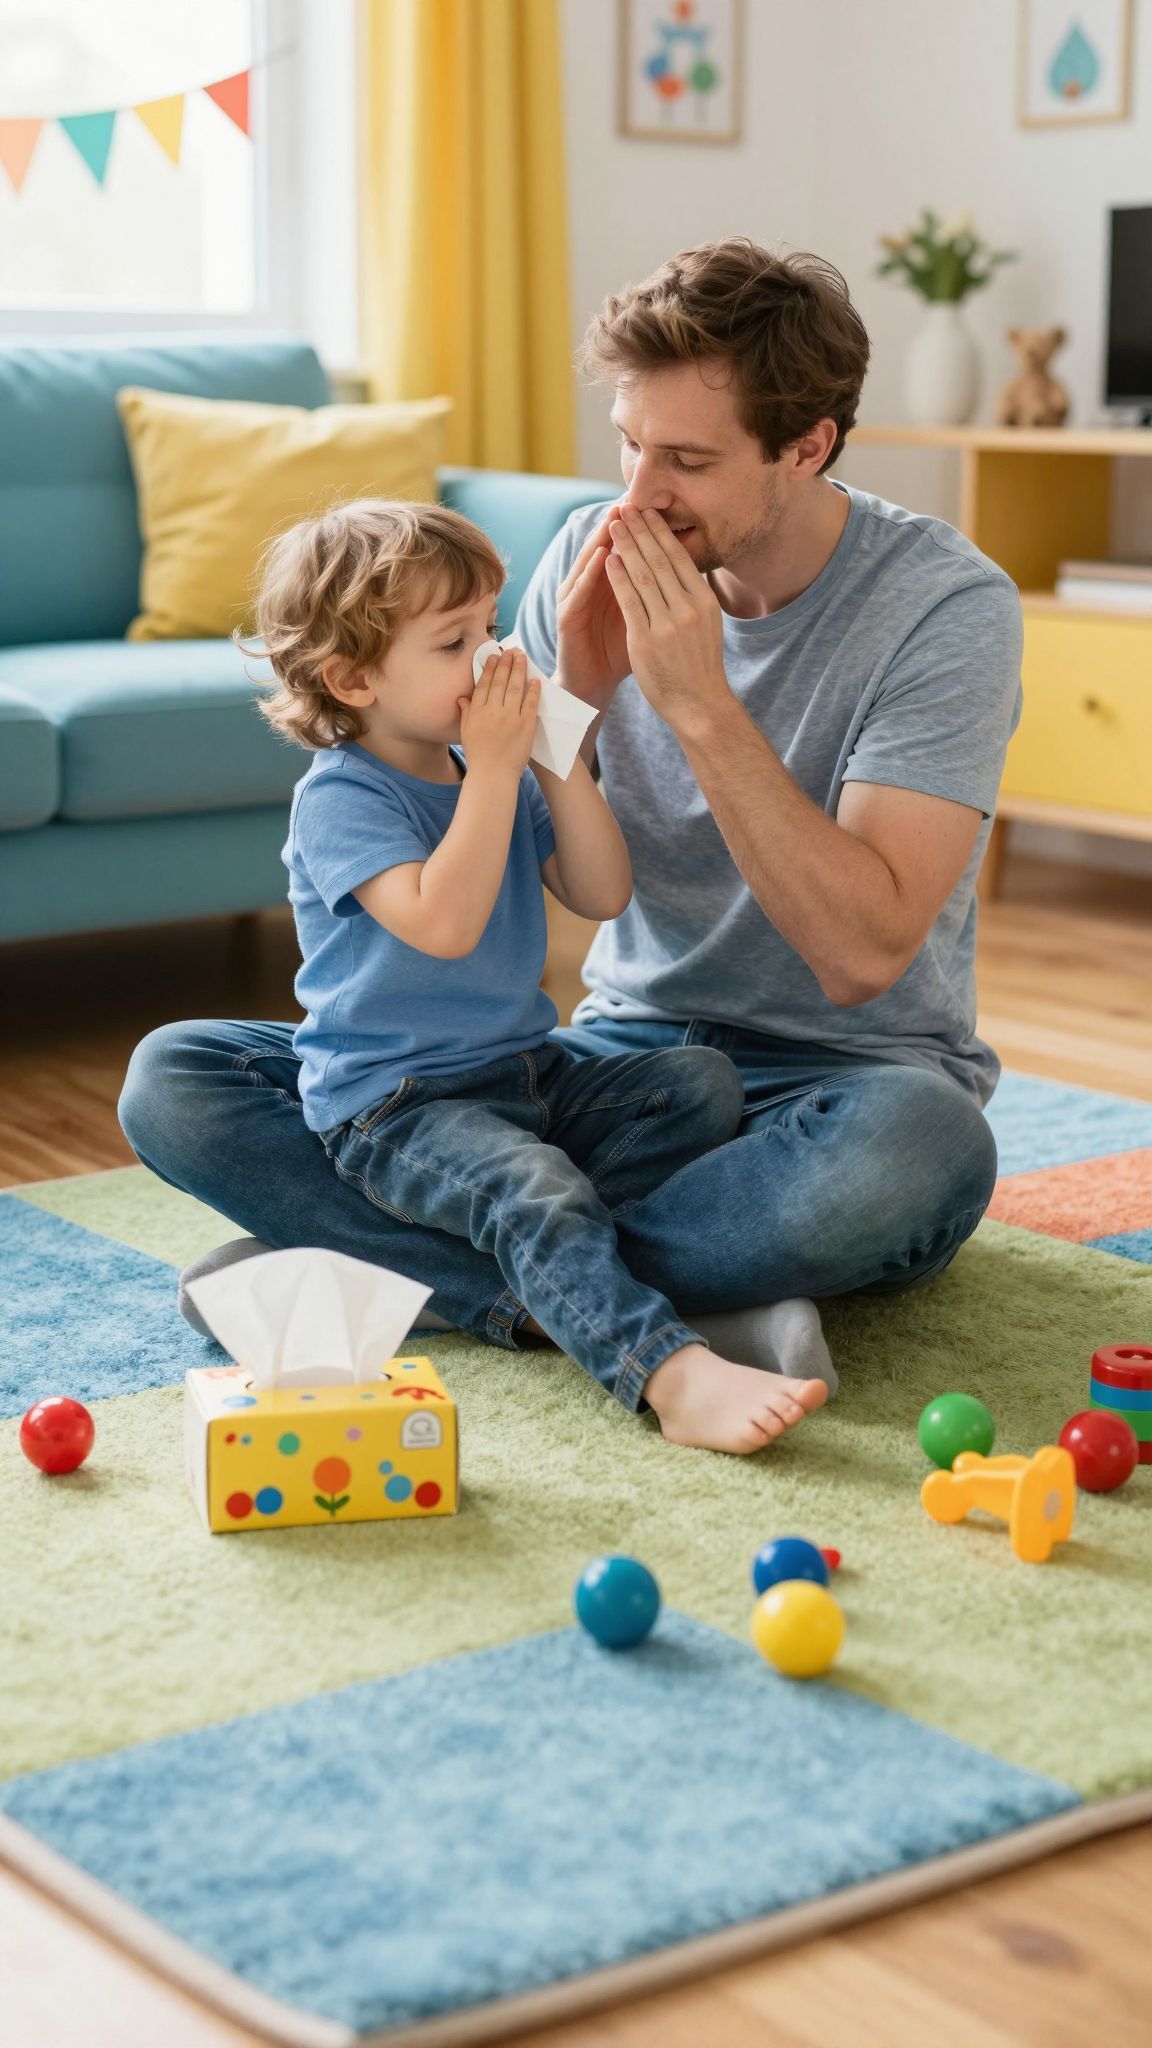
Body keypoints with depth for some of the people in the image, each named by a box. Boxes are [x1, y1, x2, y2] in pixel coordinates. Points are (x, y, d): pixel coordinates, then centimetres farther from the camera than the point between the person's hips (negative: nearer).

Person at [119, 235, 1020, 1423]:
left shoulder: (948, 605, -13)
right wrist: (571, 695, -17)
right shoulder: (596, 559, -1)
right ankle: (679, 1313, -24)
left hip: (833, 1080, -4)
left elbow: (862, 950, -22)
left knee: (916, 1147, -42)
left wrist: (699, 704, -25)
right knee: (173, 1080, -11)